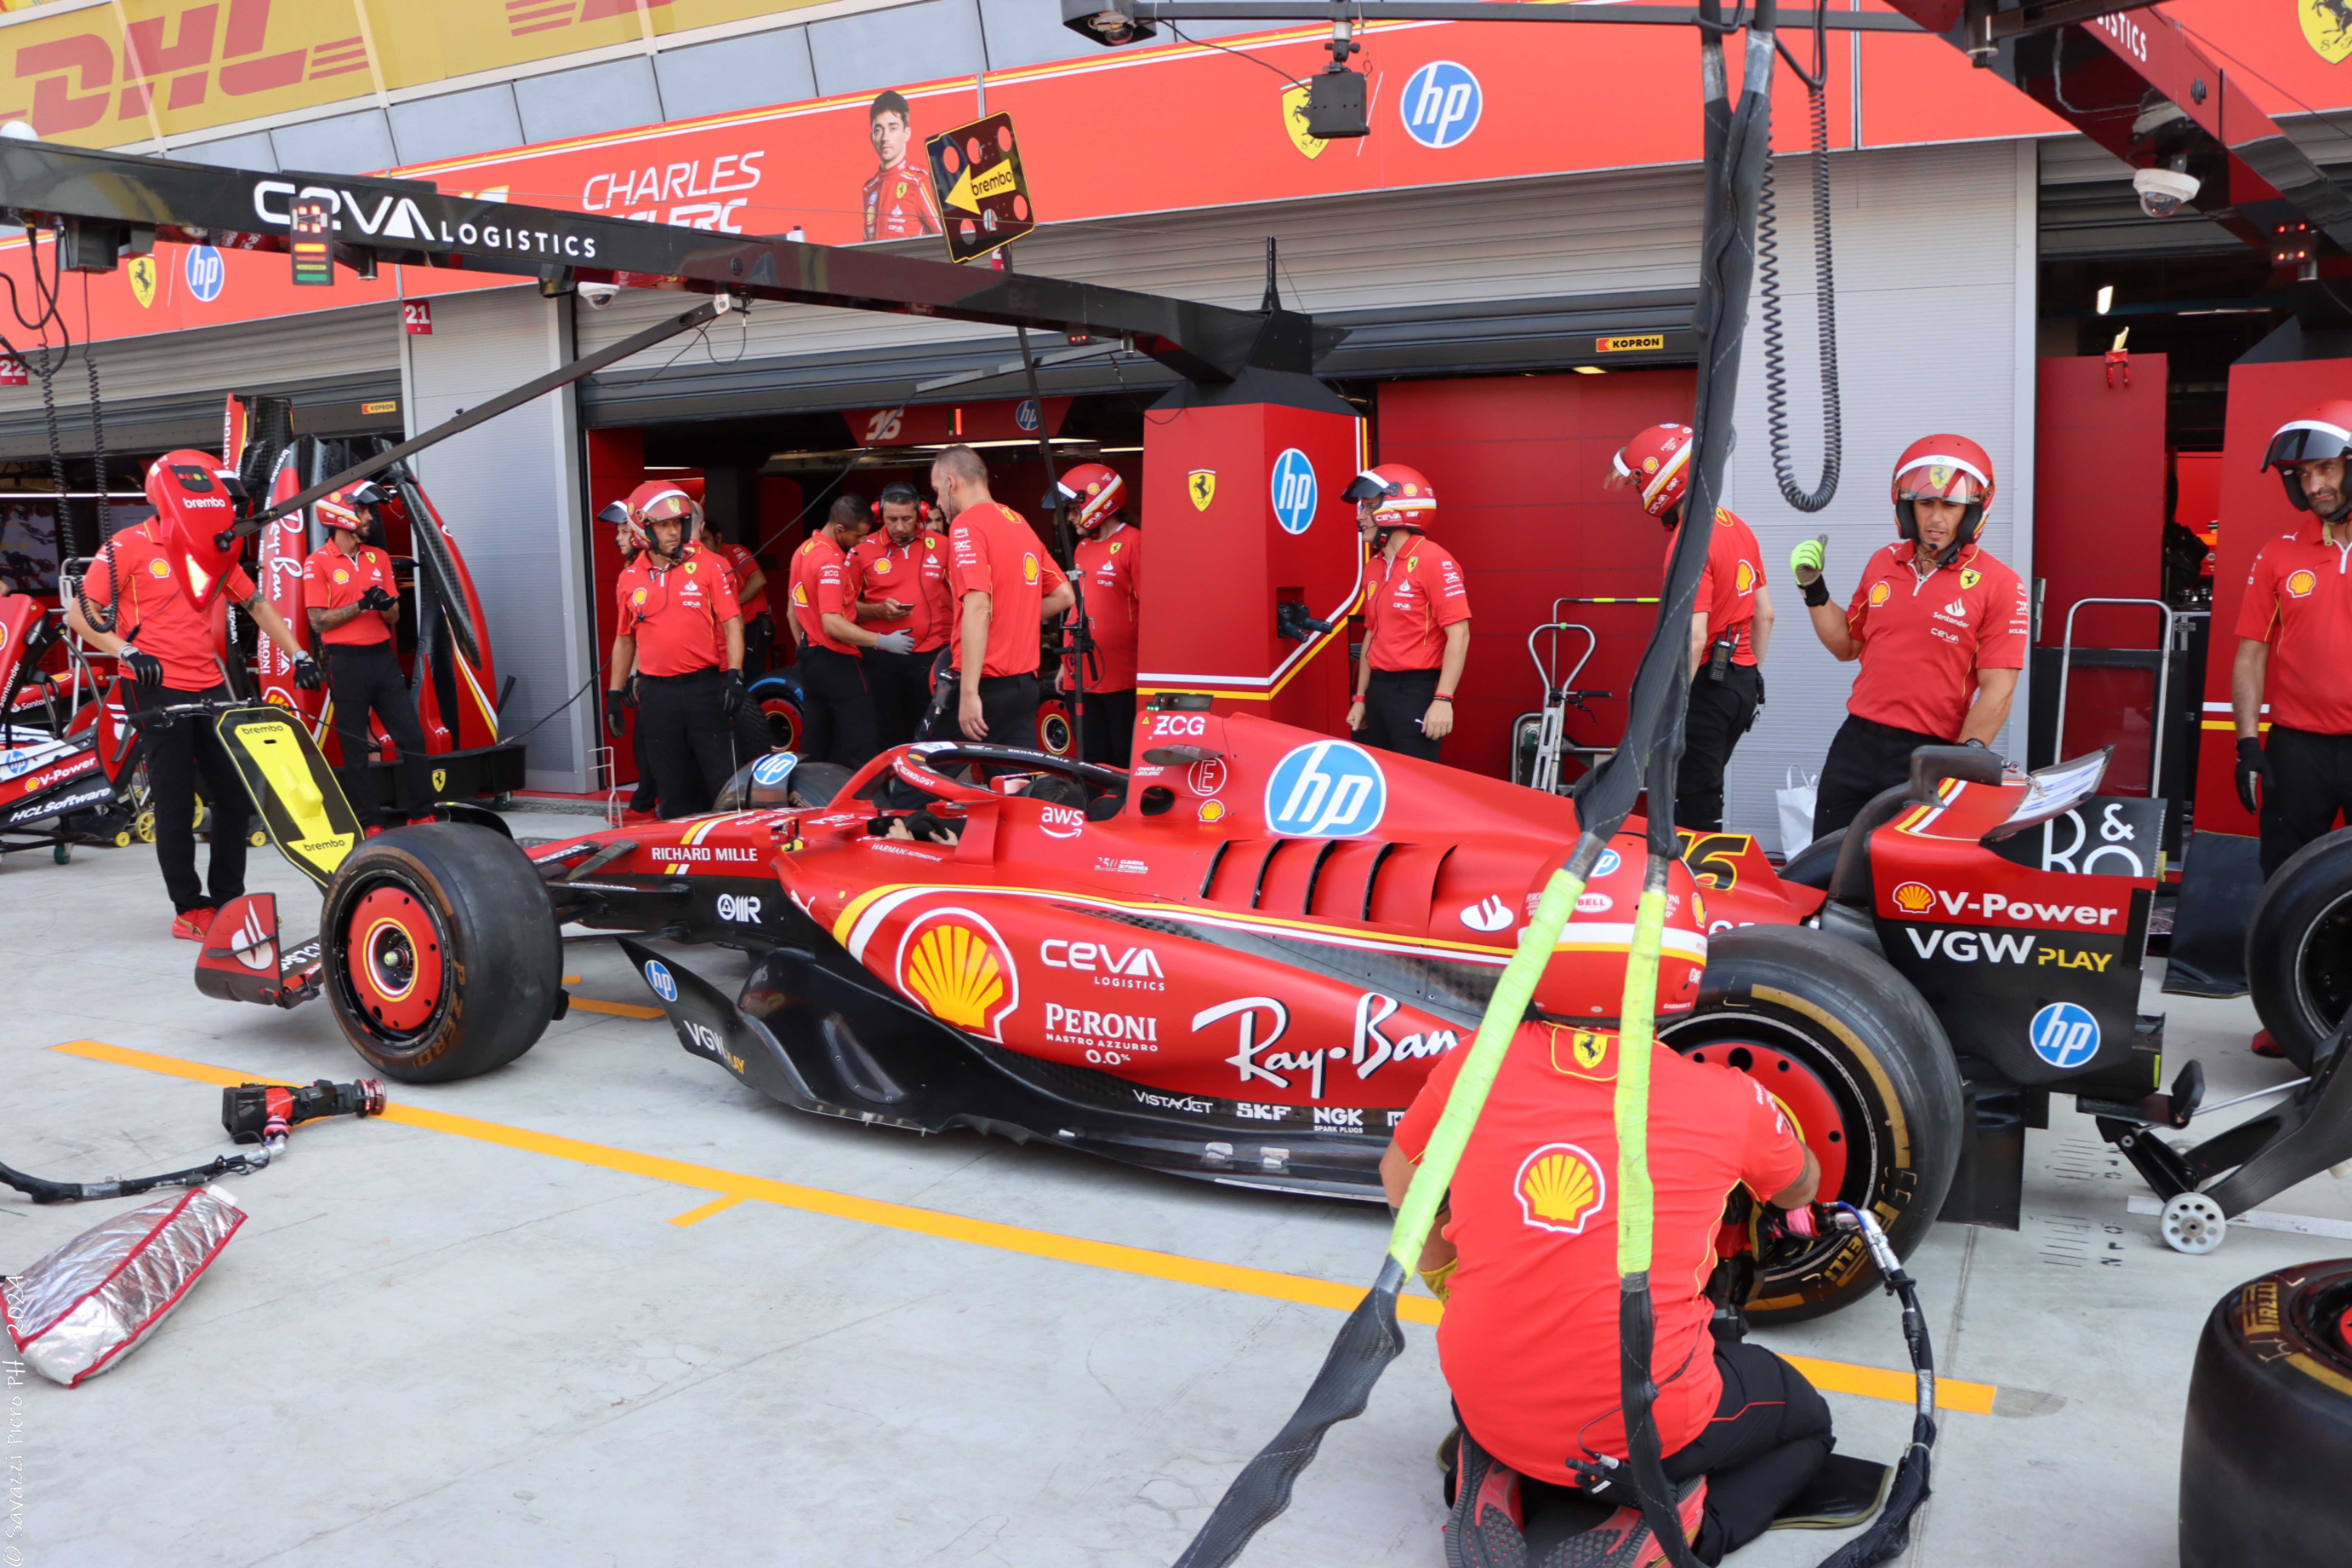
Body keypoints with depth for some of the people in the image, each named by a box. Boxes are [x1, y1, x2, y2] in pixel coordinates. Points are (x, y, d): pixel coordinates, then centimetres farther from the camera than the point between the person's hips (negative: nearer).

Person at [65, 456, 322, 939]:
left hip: (210, 689, 6)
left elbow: (256, 605, 17)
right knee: (176, 806, -1)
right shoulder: (129, 548, -5)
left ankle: (228, 899, 18)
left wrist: (298, 655, 8)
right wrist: (125, 652, -21)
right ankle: (189, 910, 9)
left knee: (236, 795, 6)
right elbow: (79, 614, -7)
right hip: (159, 691, -6)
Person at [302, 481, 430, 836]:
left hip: (383, 657, 5)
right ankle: (370, 823, 8)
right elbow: (318, 621, -9)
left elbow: (394, 618, 11)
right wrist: (361, 606, -19)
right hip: (347, 661, -5)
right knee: (356, 749, 2)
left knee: (413, 737, 3)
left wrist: (385, 604, -11)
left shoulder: (379, 558, 12)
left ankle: (422, 813, 11)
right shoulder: (318, 563, -4)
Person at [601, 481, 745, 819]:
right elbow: (625, 639, 16)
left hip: (705, 687, -3)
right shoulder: (629, 579, 7)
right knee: (672, 785, 11)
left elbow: (732, 623, -3)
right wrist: (615, 693, 14)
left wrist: (734, 675, -13)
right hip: (656, 692, 3)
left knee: (723, 779, 0)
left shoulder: (708, 566, -3)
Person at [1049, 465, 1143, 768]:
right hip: (1083, 676, 8)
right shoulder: (1084, 548, 16)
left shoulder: (1133, 543, -9)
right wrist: (1066, 664, 21)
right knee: (1092, 764, 11)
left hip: (1121, 679, -8)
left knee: (1126, 766, -3)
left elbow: (1149, 611, -12)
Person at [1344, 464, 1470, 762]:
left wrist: (1443, 700, -22)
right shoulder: (1375, 567, 13)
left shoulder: (1433, 561, -12)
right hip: (1378, 689, 8)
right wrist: (1361, 698, 17)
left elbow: (1458, 635, -17)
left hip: (1416, 691, -8)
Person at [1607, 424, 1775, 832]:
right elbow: (1765, 615, 17)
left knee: (1695, 814, -2)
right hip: (1744, 685, 9)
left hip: (1706, 687, -9)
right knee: (1701, 795, 18)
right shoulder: (1738, 528, 10)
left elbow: (1693, 638, -24)